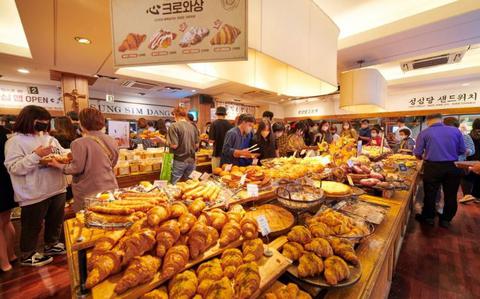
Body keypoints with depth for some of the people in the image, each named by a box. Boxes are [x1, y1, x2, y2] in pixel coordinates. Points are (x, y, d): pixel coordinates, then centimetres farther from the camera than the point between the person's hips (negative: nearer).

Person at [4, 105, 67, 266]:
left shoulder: (50, 138, 9)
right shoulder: (15, 141, -10)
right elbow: (13, 168, -18)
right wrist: (36, 155, -26)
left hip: (57, 189, 6)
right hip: (34, 194, -6)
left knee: (56, 221, 20)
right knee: (33, 226, 11)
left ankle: (52, 245, 40)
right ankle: (28, 255, 31)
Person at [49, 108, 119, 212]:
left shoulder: (80, 143, -15)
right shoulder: (112, 141, 1)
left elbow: (77, 168, -10)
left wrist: (58, 165, 6)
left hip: (89, 192, -5)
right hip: (110, 187, 5)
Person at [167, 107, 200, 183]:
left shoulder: (174, 126, -11)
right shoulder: (193, 126, 5)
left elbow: (174, 145, -16)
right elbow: (197, 145, 8)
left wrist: (167, 142, 2)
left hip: (179, 161, -5)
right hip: (191, 160, 6)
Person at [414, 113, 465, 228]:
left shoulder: (424, 133, -6)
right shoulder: (456, 131, 1)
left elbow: (417, 153, -5)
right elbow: (462, 150, 6)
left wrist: (424, 156, 17)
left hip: (432, 167, -3)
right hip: (452, 167, 3)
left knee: (430, 194, 11)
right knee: (450, 195, 15)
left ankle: (428, 217, 25)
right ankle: (446, 220, 28)